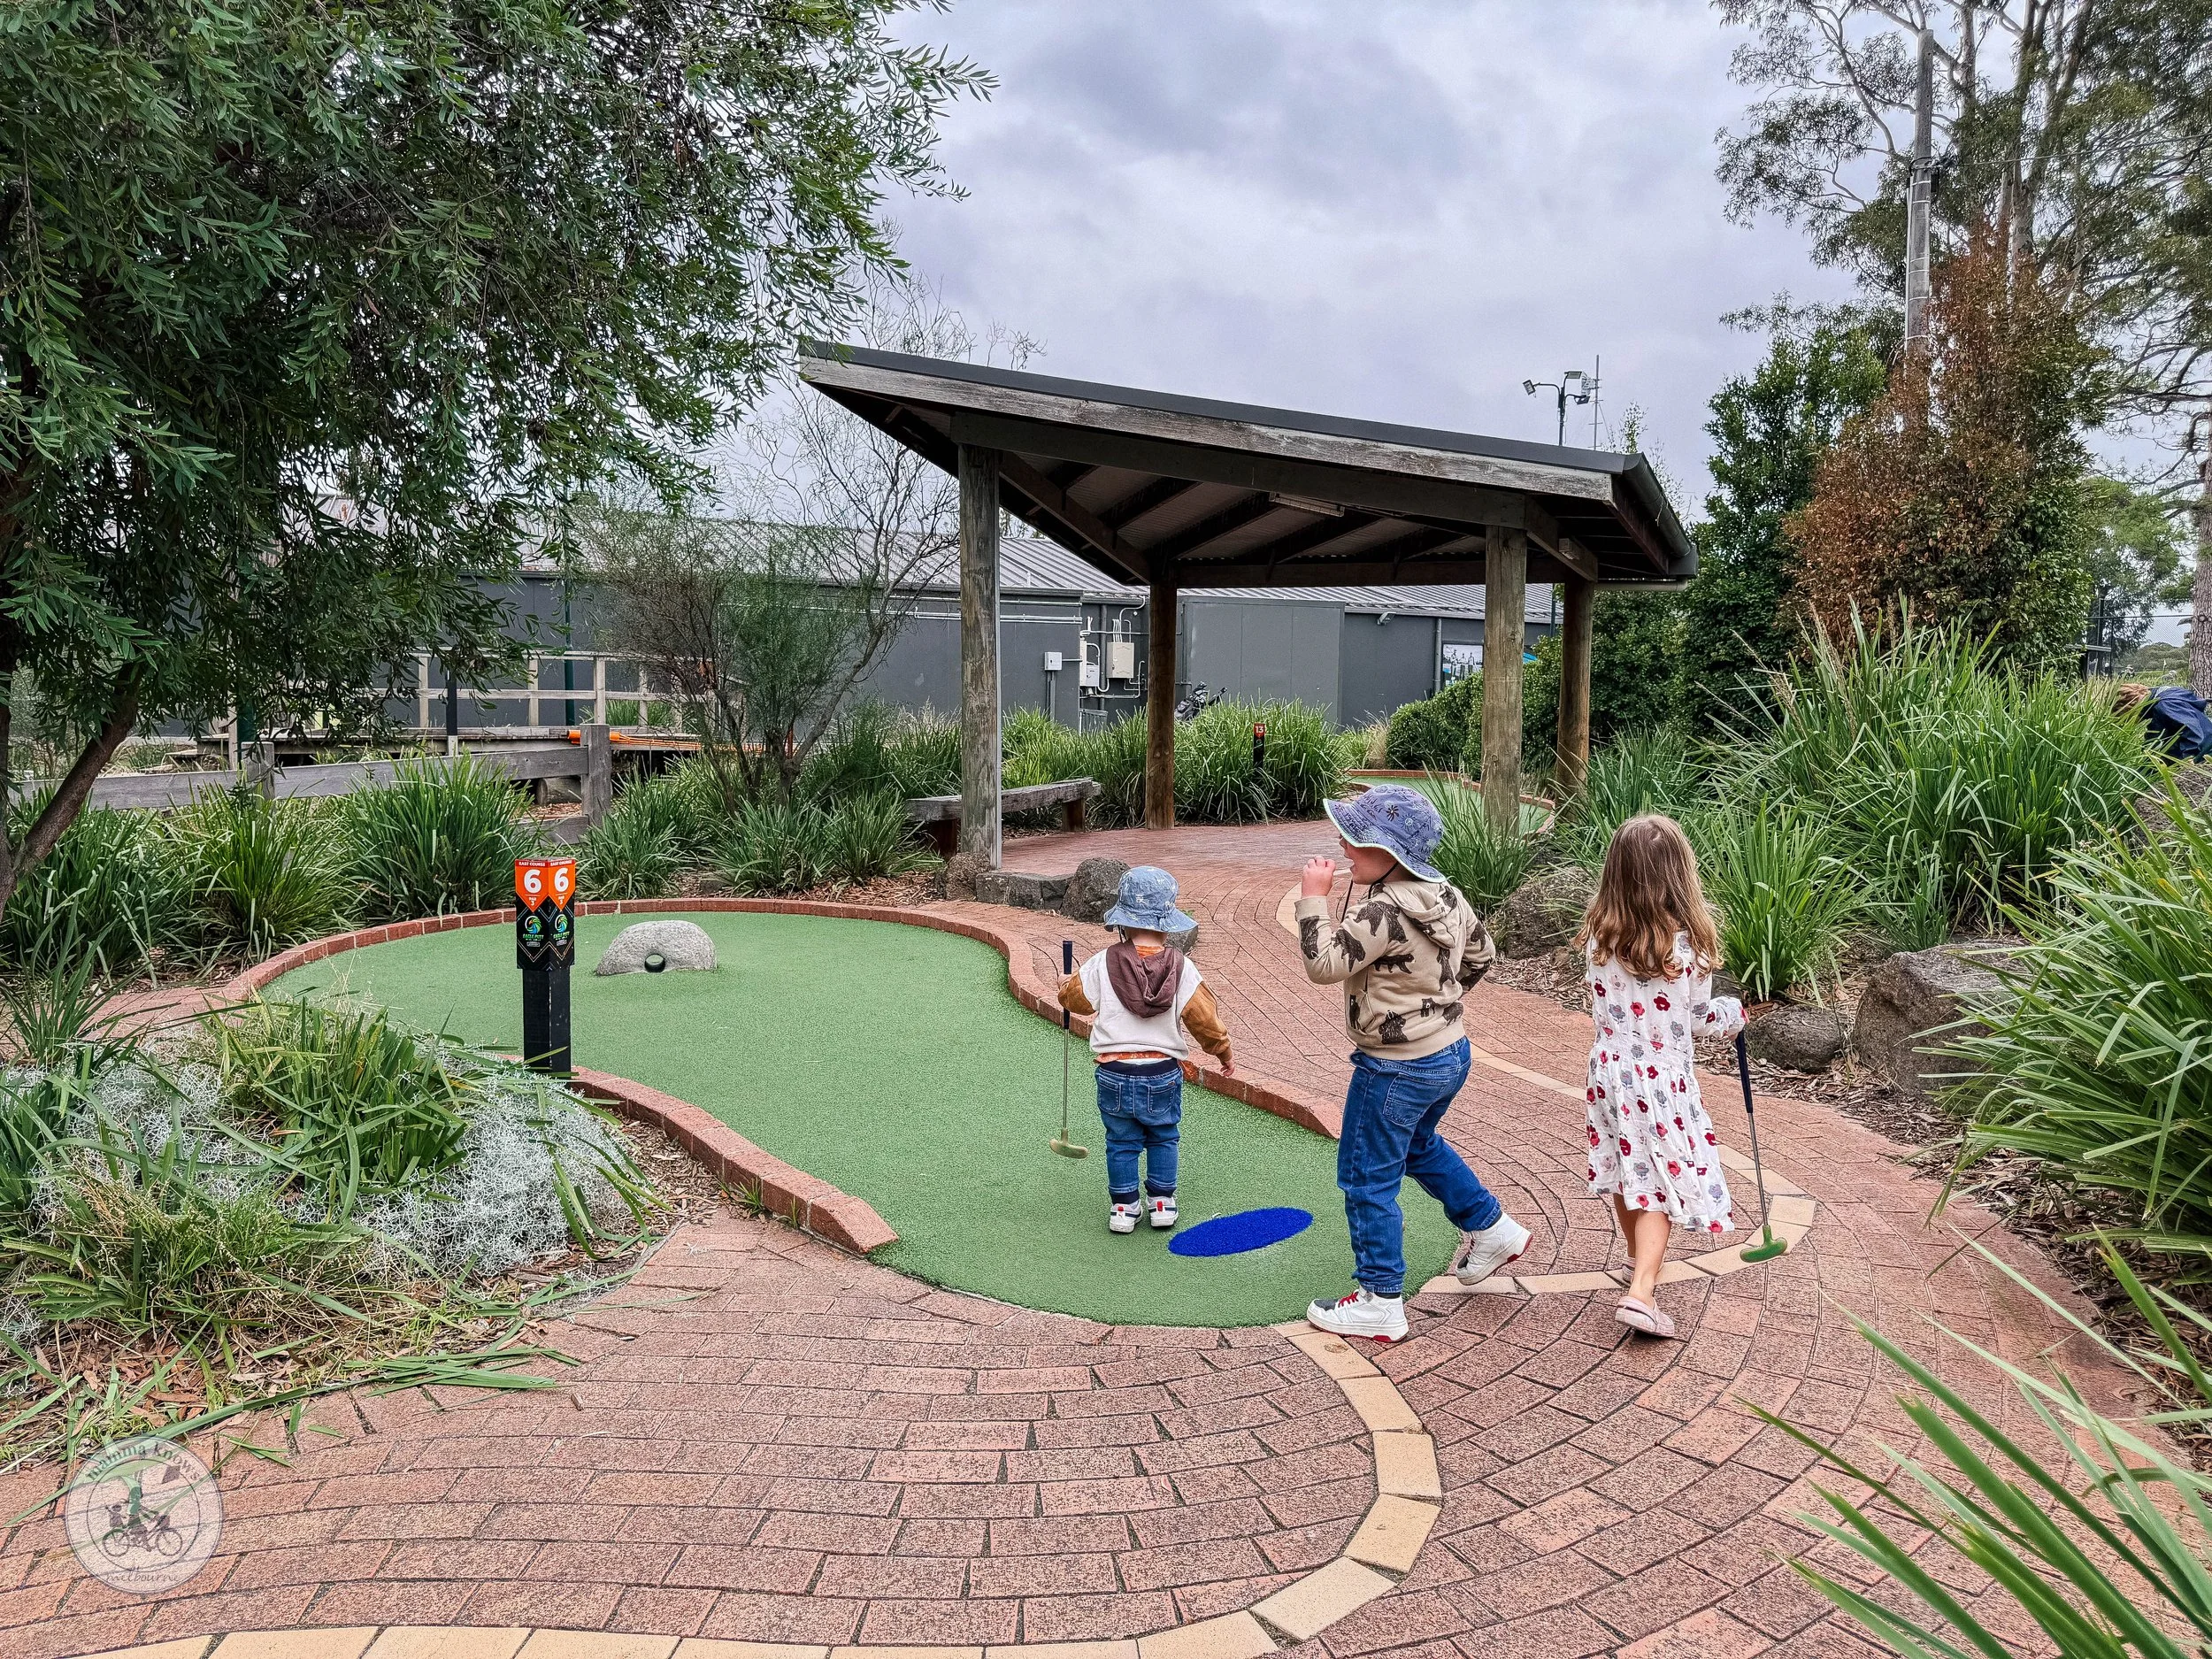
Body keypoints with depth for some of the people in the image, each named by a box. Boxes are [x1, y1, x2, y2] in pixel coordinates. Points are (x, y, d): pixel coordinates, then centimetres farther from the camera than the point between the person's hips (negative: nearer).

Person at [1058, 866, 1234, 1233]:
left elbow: (1071, 997, 4)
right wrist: (1224, 1053, 12)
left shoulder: (1103, 965, -10)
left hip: (1114, 1074, 0)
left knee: (1122, 1141, 14)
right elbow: (1206, 1018, -4)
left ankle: (1123, 1206, 21)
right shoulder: (1181, 968, -9)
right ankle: (1162, 1202, 24)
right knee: (1164, 1137, 19)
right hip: (1164, 1073, 0)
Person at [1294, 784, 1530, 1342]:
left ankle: (1380, 1304, 15)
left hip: (1395, 1070, -9)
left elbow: (1324, 964, -26)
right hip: (1450, 1051, 9)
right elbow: (1480, 954, 15)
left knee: (1367, 1179, 5)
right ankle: (1491, 1229, 43)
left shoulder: (1384, 911, -28)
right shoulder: (1446, 894, 0)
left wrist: (1313, 899, -19)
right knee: (1418, 1144, 34)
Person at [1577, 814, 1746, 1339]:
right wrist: (1734, 1013, 15)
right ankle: (1641, 1291, -7)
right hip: (1662, 1082, -5)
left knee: (1628, 1169, 20)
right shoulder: (1685, 944, -21)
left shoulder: (1599, 936, -10)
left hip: (1610, 1071, 5)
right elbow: (1699, 1019, -6)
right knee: (1662, 1179, 4)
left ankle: (1641, 1259, 40)